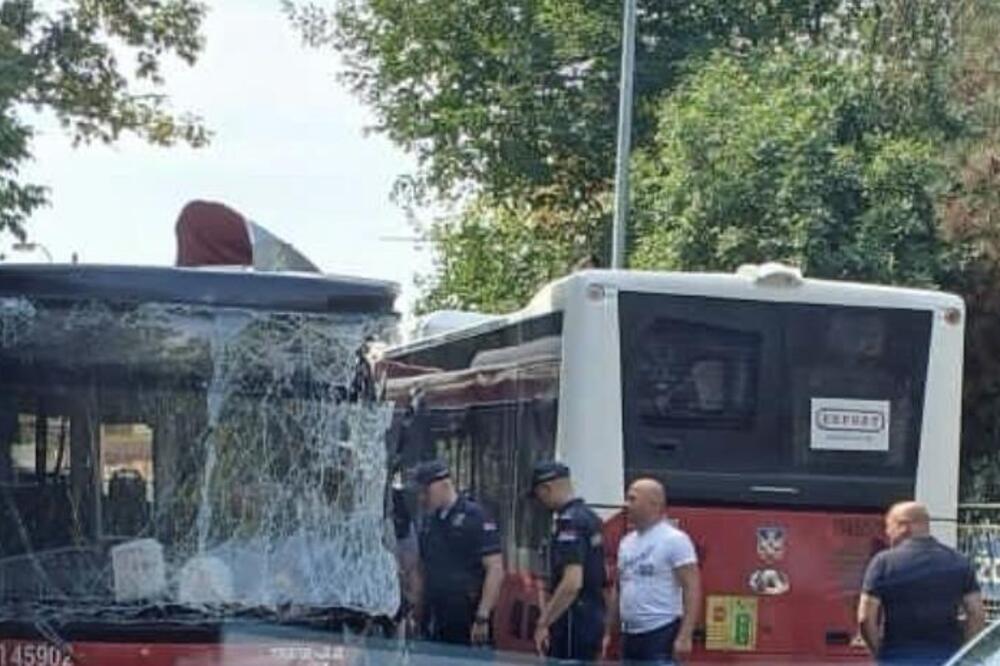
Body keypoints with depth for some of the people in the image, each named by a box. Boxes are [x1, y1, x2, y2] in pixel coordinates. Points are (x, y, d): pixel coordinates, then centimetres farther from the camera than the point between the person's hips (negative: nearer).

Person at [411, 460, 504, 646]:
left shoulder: (475, 517, -6)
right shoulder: (429, 520, 14)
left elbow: (495, 570, -11)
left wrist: (482, 617, -16)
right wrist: (417, 613, 14)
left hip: (465, 619, -6)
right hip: (433, 620, 6)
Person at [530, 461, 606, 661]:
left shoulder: (569, 522, -17)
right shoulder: (589, 517, 13)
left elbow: (572, 583, -25)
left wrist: (543, 624, -21)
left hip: (574, 620, -10)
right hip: (593, 618, 10)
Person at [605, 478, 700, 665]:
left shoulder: (674, 540, -10)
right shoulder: (627, 542, 14)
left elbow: (692, 589, -14)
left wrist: (685, 636, -21)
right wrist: (608, 632, 16)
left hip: (661, 634, -8)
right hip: (630, 634, 8)